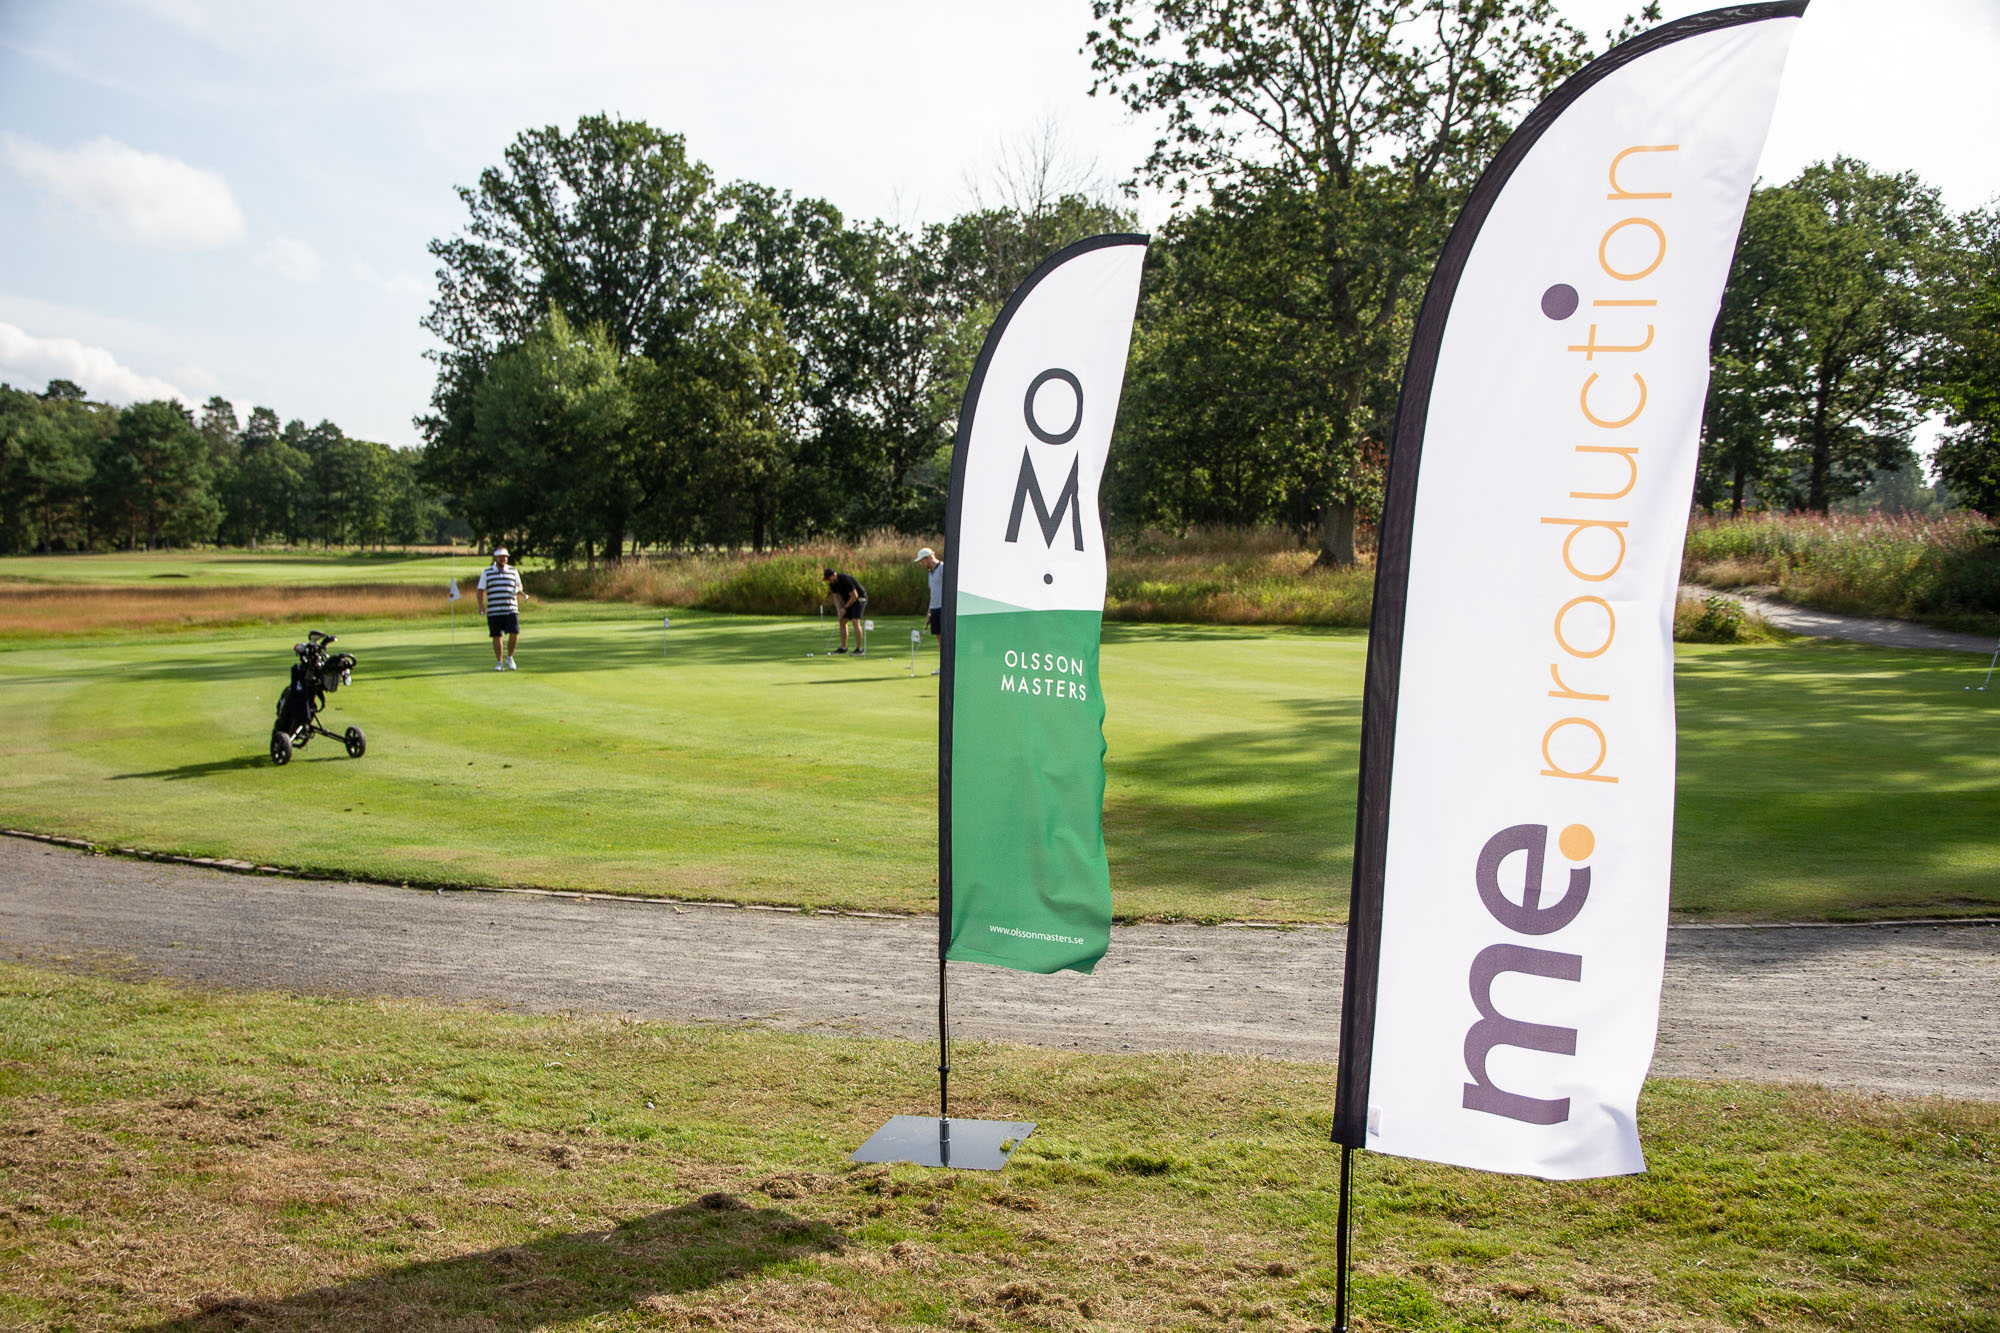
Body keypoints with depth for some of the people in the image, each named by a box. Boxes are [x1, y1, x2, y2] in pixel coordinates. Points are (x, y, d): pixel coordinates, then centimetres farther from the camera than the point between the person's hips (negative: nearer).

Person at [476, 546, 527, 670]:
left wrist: (519, 591, -8)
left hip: (511, 609, 1)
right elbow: (481, 590, 7)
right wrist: (481, 605, -7)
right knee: (496, 636, 0)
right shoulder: (486, 572, 7)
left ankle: (509, 657, 11)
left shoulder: (513, 571, 10)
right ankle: (499, 663, 10)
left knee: (515, 633, -11)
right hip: (494, 611, -1)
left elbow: (519, 588, 16)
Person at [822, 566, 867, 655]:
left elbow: (855, 596, -28)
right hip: (849, 600, 9)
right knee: (842, 621, 5)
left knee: (855, 621, -21)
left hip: (859, 598, -9)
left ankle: (860, 649, -22)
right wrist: (839, 610, -12)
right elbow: (836, 597, 4)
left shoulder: (845, 580, -31)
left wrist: (845, 608, -20)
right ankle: (843, 647, 12)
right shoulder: (832, 584, -4)